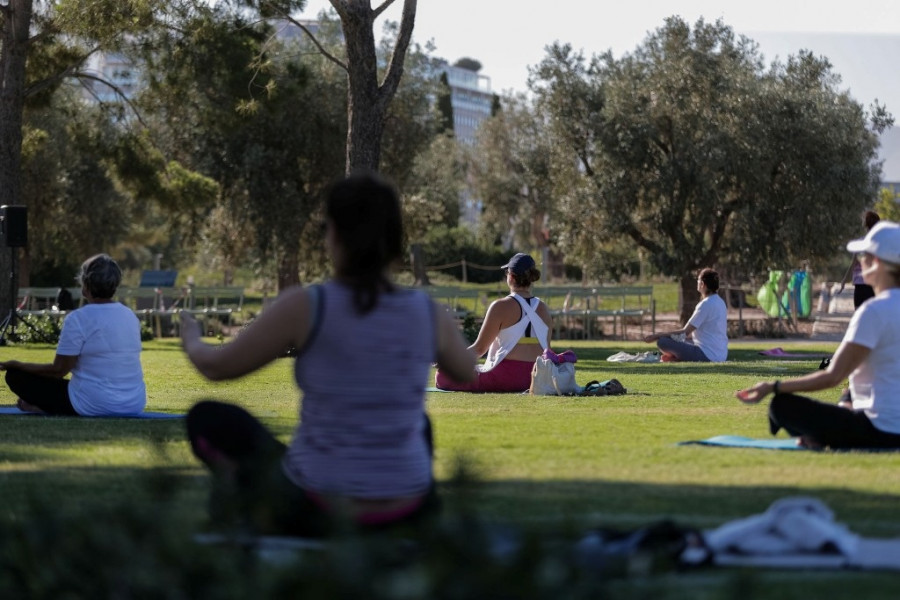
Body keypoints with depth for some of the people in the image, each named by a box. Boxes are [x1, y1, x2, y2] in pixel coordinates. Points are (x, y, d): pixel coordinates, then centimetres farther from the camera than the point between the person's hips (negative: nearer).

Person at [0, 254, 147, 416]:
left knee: (16, 375, 3)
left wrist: (17, 365, 1)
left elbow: (59, 370, -13)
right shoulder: (130, 316, 6)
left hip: (96, 406, -7)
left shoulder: (78, 319, -15)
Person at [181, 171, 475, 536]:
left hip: (313, 508, -3)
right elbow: (466, 369, 18)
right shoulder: (429, 314, -5)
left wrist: (190, 340, 22)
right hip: (404, 510, 4)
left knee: (207, 417, 20)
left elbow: (216, 367, -1)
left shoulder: (304, 306, -15)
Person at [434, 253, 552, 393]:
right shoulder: (543, 309, 9)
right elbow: (546, 349, 12)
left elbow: (479, 348, -5)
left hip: (507, 377, -7)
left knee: (442, 376, -3)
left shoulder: (501, 306, -7)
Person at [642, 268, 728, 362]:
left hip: (707, 355, -10)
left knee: (662, 342, -16)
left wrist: (656, 336, -8)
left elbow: (685, 332, -14)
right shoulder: (720, 302, 15)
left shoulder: (706, 305, -14)